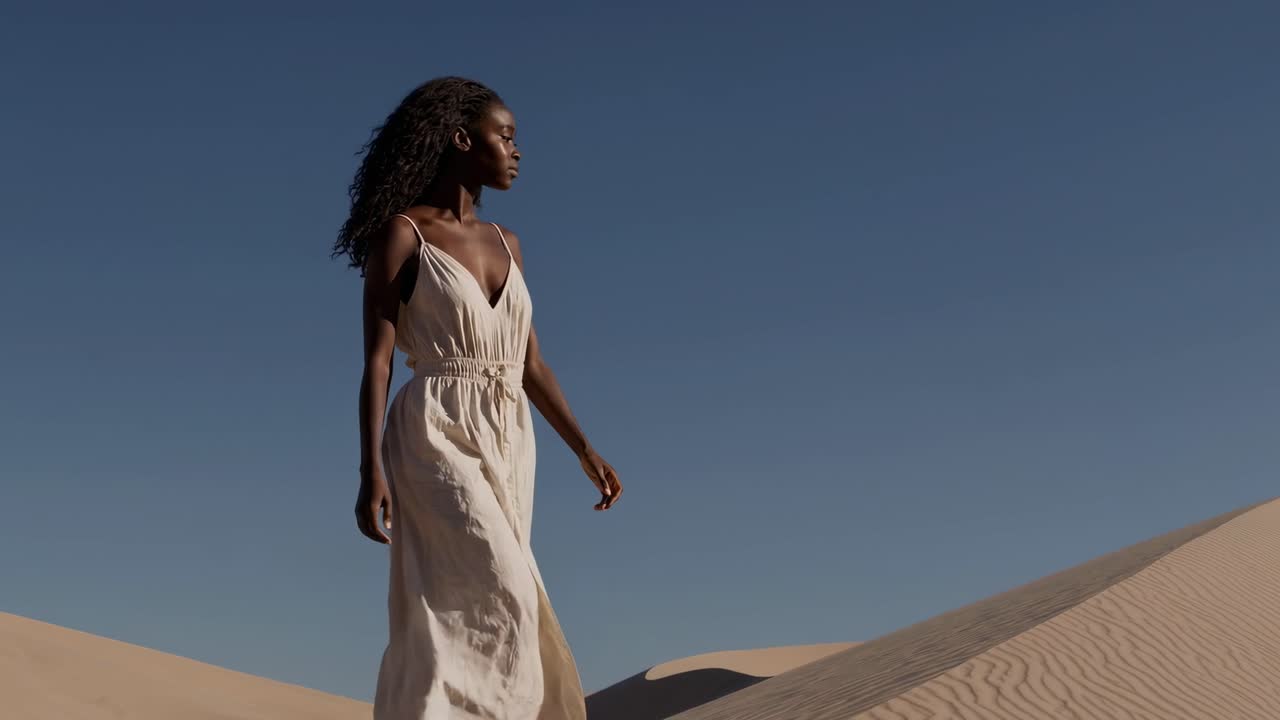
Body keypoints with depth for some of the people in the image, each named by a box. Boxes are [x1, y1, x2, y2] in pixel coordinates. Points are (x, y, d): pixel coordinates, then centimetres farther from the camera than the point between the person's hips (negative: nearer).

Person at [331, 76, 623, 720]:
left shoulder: (505, 244, 17)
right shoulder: (399, 233, -2)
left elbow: (529, 362, 18)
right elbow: (376, 359, -8)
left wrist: (585, 450, 14)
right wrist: (370, 471, -17)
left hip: (505, 449, 7)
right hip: (437, 441, -6)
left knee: (455, 622, 4)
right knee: (494, 605, -21)